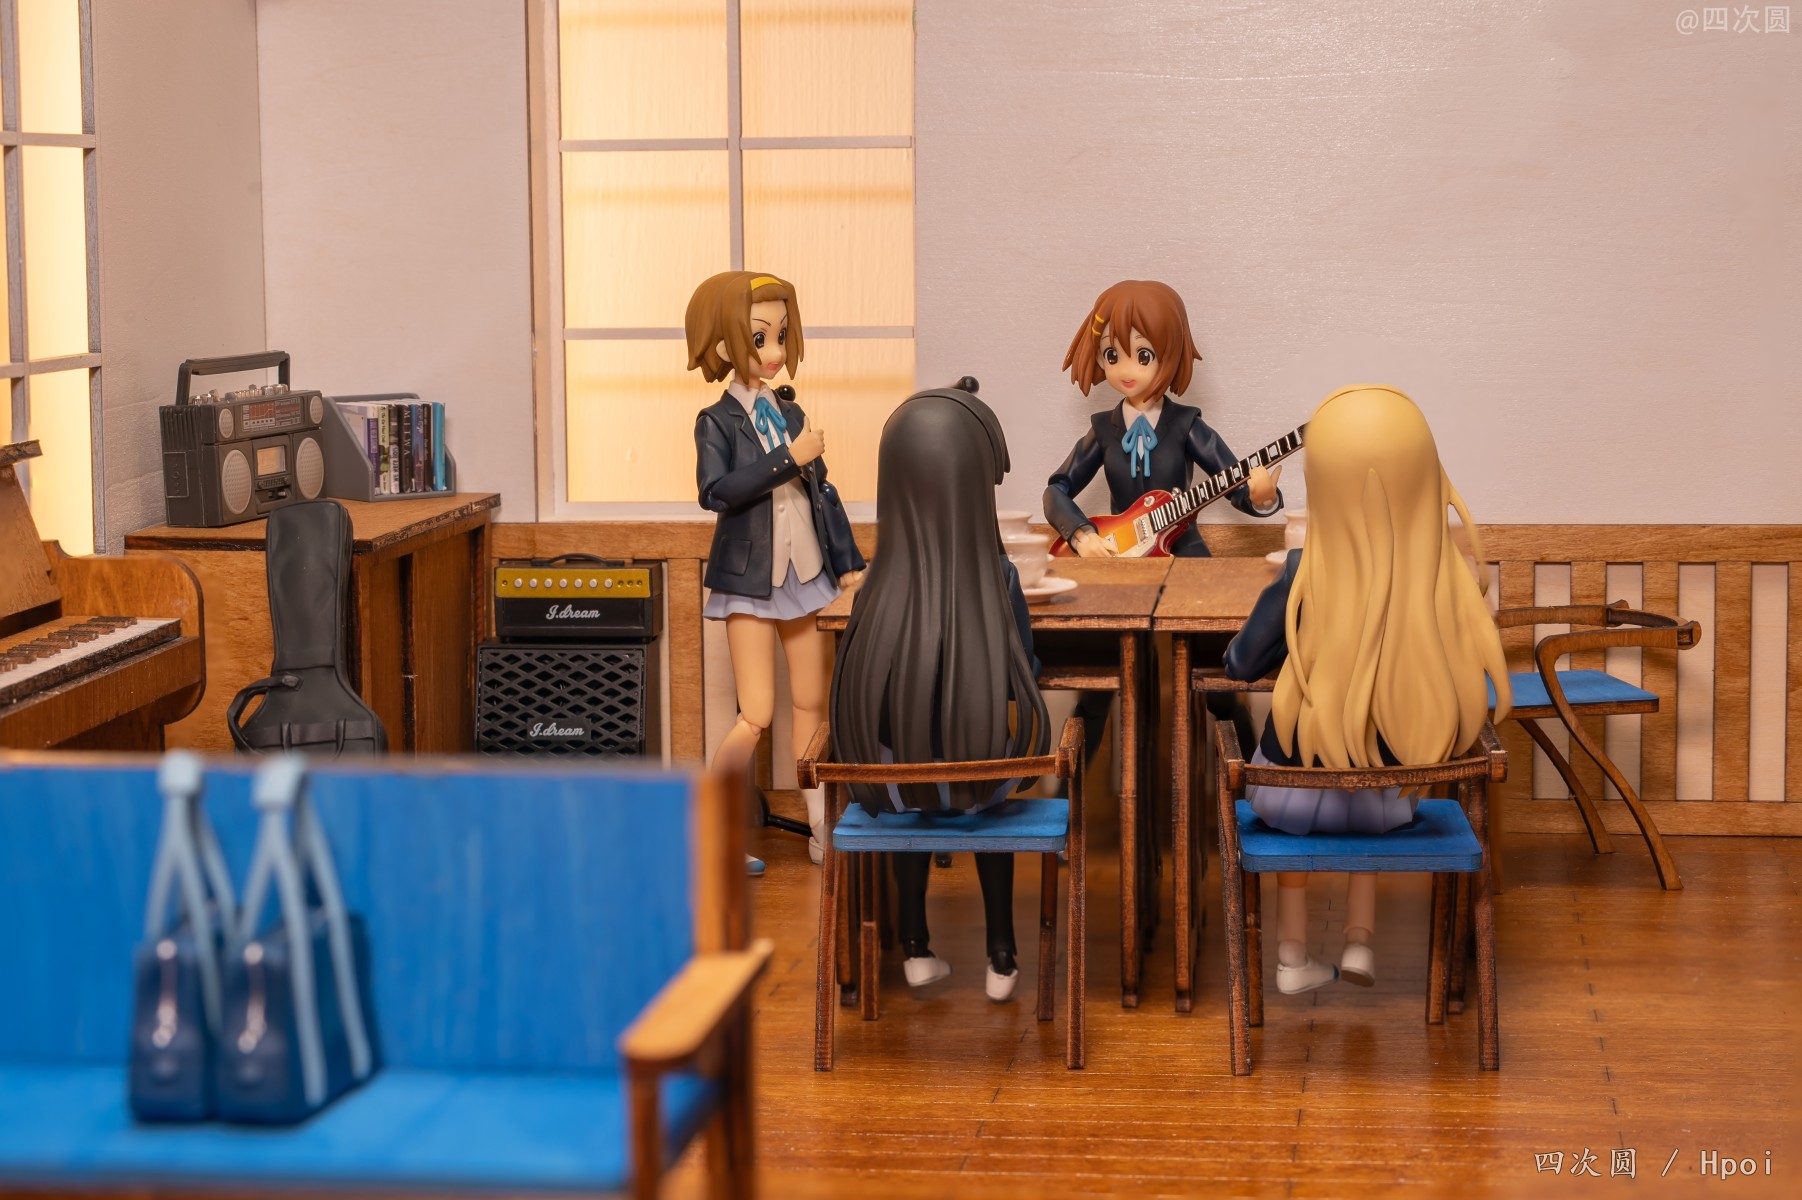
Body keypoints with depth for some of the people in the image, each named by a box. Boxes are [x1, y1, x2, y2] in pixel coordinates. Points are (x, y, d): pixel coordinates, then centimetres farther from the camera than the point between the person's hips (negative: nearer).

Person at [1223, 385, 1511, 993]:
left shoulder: (1302, 582, -25)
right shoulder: (1448, 586, -20)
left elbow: (1241, 664, -8)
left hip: (1291, 797, -1)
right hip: (1385, 802, 1)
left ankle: (1294, 955, 36)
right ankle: (1360, 941, 29)